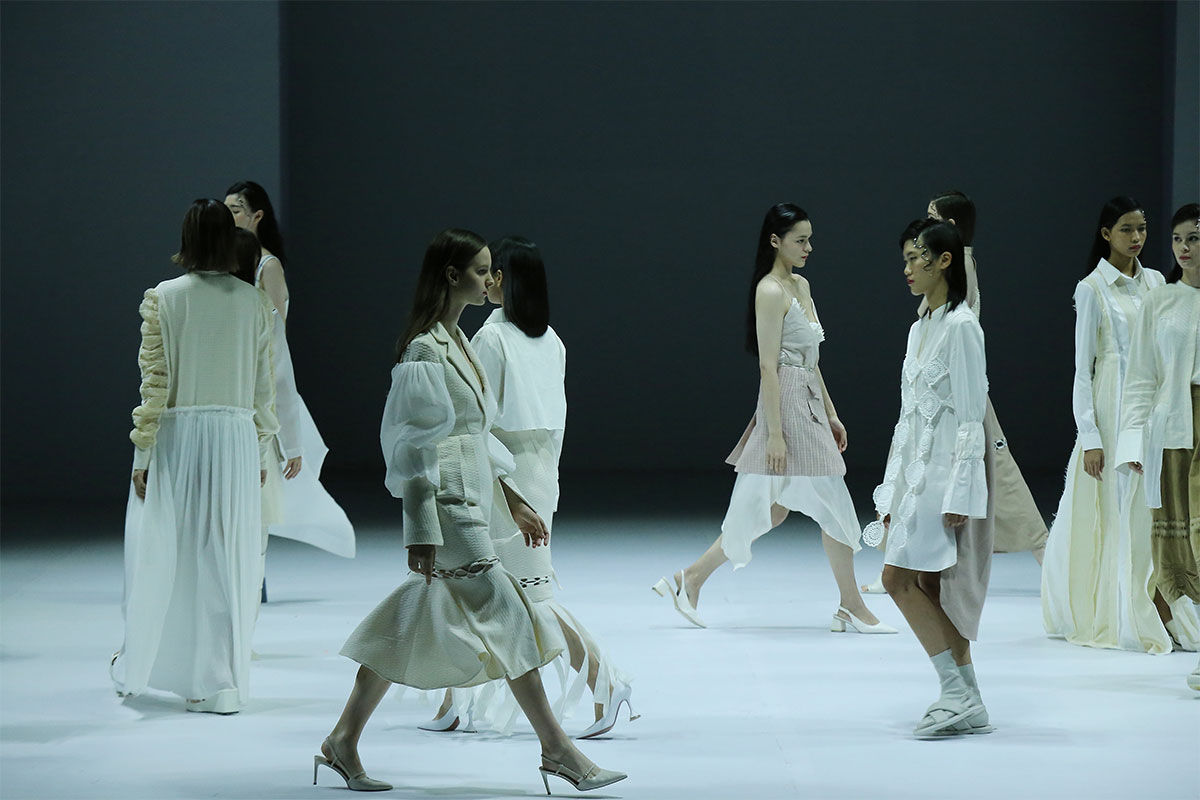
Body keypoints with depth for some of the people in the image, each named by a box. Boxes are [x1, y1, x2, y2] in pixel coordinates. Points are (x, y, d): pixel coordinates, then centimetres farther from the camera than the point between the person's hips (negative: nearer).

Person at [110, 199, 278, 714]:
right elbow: (264, 387, 5)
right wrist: (261, 454, 14)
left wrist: (142, 454, -2)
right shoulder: (255, 302, 2)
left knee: (161, 553, 11)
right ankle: (222, 682, 8)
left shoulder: (163, 298, -6)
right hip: (235, 436, 2)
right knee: (227, 556, 6)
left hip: (177, 438, -1)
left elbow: (154, 383, -7)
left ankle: (136, 670, 27)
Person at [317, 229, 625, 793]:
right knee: (506, 614, -6)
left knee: (414, 622, 11)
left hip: (471, 499, 10)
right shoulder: (425, 352, -14)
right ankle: (557, 751, 0)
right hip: (448, 504, -10)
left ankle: (343, 742, 16)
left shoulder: (457, 341, 15)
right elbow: (413, 444, -17)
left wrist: (512, 500, 21)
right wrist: (421, 530, -19)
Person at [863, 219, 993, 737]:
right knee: (930, 587, 7)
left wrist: (958, 492, -19)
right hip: (917, 468, 9)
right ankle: (966, 703, 10)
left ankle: (959, 695, -10)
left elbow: (969, 415, -15)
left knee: (899, 577, -12)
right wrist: (892, 490, 17)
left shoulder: (961, 326, -11)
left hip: (948, 465, -9)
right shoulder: (920, 328, 15)